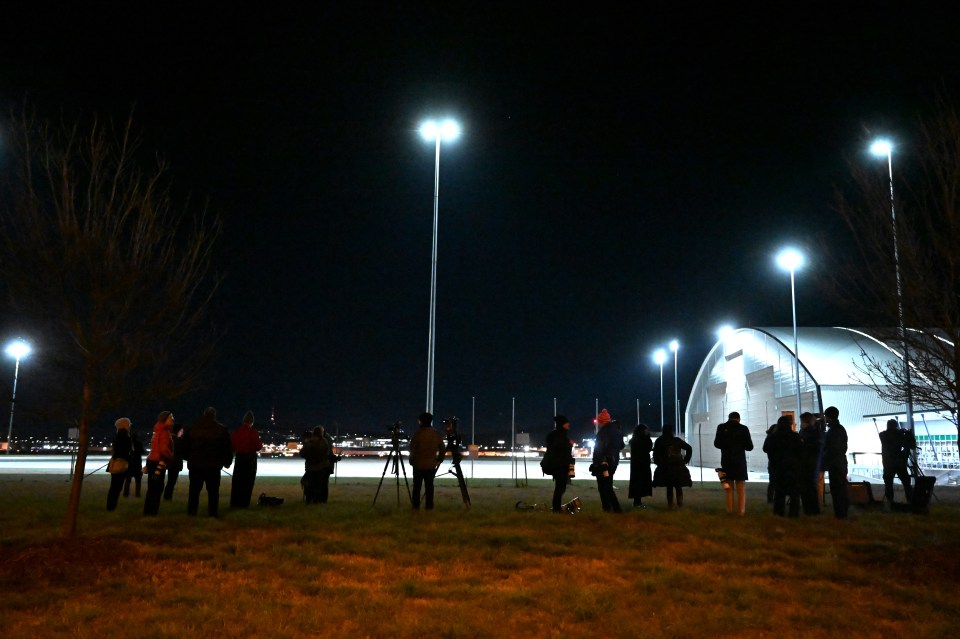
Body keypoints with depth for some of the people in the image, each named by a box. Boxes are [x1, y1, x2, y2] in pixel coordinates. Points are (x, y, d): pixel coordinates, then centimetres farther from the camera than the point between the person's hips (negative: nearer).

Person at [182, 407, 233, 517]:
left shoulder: (192, 428, 2)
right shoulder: (221, 430, -3)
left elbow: (185, 446, 7)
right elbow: (227, 448, 0)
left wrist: (188, 458, 20)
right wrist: (227, 462, 12)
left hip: (195, 464, 2)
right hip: (213, 466, -2)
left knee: (194, 490, 11)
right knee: (213, 491, 5)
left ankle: (191, 511, 12)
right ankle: (213, 512, 3)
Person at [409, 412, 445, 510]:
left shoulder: (418, 433, -11)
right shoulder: (436, 434, 2)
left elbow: (412, 449, -10)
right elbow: (442, 449, 6)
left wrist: (411, 461, 2)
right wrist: (439, 459, 17)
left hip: (418, 465, -3)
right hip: (431, 465, 3)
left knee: (417, 486, 6)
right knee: (429, 486, 7)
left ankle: (415, 506, 7)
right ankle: (429, 506, 7)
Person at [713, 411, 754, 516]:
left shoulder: (721, 428, -4)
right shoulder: (743, 428, -9)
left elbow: (716, 444, 3)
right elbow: (750, 447, -5)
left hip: (726, 461, 2)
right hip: (739, 461, -2)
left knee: (729, 488, 15)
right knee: (741, 489, 8)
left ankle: (729, 510, 15)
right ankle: (741, 511, 6)